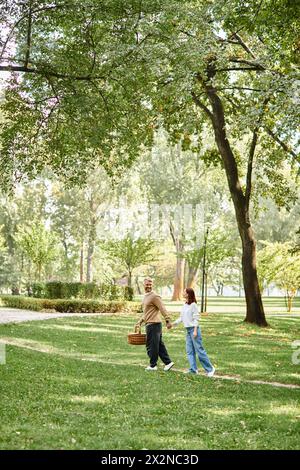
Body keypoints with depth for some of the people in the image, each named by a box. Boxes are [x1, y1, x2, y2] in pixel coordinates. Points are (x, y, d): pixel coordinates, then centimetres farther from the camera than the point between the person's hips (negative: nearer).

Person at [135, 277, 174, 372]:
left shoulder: (154, 296, -13)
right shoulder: (146, 296, 18)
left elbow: (162, 309, -19)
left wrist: (168, 321, -24)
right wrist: (139, 322, 25)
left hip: (153, 324, -10)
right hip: (150, 324, 10)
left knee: (152, 345, -2)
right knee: (159, 345, 12)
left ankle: (153, 365, 7)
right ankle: (168, 362, 15)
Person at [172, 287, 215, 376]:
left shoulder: (193, 305, -12)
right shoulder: (184, 306, 11)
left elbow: (196, 318, -14)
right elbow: (181, 318, 17)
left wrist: (195, 330, -18)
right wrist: (173, 324, 8)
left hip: (193, 329, -9)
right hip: (188, 330, 9)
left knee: (199, 350, -6)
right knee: (189, 351, 8)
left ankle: (210, 369, 3)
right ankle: (193, 369, 12)